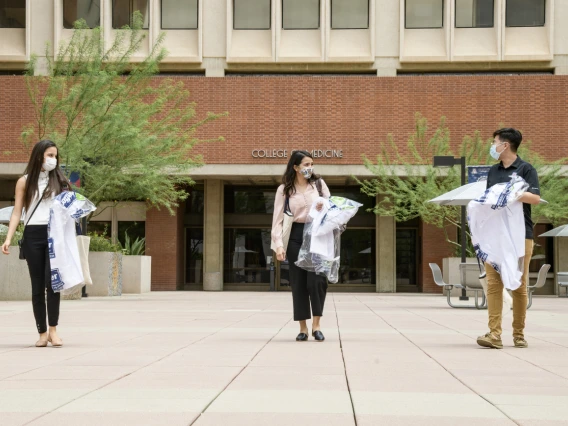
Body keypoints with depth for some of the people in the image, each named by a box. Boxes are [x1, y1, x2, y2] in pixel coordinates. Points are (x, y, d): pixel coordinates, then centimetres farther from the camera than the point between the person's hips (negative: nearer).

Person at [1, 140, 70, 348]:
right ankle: (42, 332, 9)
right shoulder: (25, 181, 8)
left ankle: (53, 330, -7)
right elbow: (17, 212, 5)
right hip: (33, 236, 0)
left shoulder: (59, 180, 12)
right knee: (37, 286, 3)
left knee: (51, 281, -14)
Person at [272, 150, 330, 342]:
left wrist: (324, 208, -13)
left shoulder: (318, 183, 7)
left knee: (317, 280, -11)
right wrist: (279, 245, -11)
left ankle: (316, 325, 0)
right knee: (298, 282, 2)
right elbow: (278, 219, -1)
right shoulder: (284, 189, 2)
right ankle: (303, 328, 9)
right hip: (296, 236, 0)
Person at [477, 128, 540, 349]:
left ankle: (519, 334, 11)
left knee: (519, 285, 2)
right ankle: (494, 335, -8)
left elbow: (535, 197, -11)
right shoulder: (493, 171, 16)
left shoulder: (525, 169, 0)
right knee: (493, 284, -5)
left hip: (520, 234, -4)